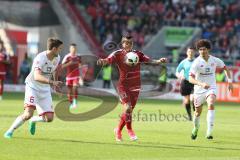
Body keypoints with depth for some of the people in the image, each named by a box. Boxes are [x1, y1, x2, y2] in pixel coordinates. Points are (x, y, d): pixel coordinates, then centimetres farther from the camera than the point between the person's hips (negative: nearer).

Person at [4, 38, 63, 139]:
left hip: (45, 90, 6)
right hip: (33, 87, -6)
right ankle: (10, 132, -4)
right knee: (28, 114, -24)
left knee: (49, 118, -4)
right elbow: (37, 77, -41)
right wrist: (51, 82, -53)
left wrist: (55, 85, 21)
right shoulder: (40, 58, -25)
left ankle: (33, 120, 29)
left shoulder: (57, 58, -1)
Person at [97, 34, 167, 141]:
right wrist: (102, 61, -44)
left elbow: (149, 60, -5)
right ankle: (129, 130, -1)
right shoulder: (118, 54, -6)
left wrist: (159, 61, -23)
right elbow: (108, 60, -21)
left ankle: (118, 130, 28)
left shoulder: (137, 54, 5)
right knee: (127, 107, -20)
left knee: (129, 111, 9)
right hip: (123, 85, -4)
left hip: (135, 86, 4)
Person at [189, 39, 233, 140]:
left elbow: (225, 68, 13)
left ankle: (209, 131, -29)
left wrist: (229, 81, 4)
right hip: (199, 90, 0)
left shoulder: (215, 60, -7)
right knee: (198, 112, 10)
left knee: (211, 105, -27)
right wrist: (201, 84, -41)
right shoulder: (197, 62, -17)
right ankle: (195, 129, 41)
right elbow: (191, 78, -26)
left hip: (211, 88, 0)